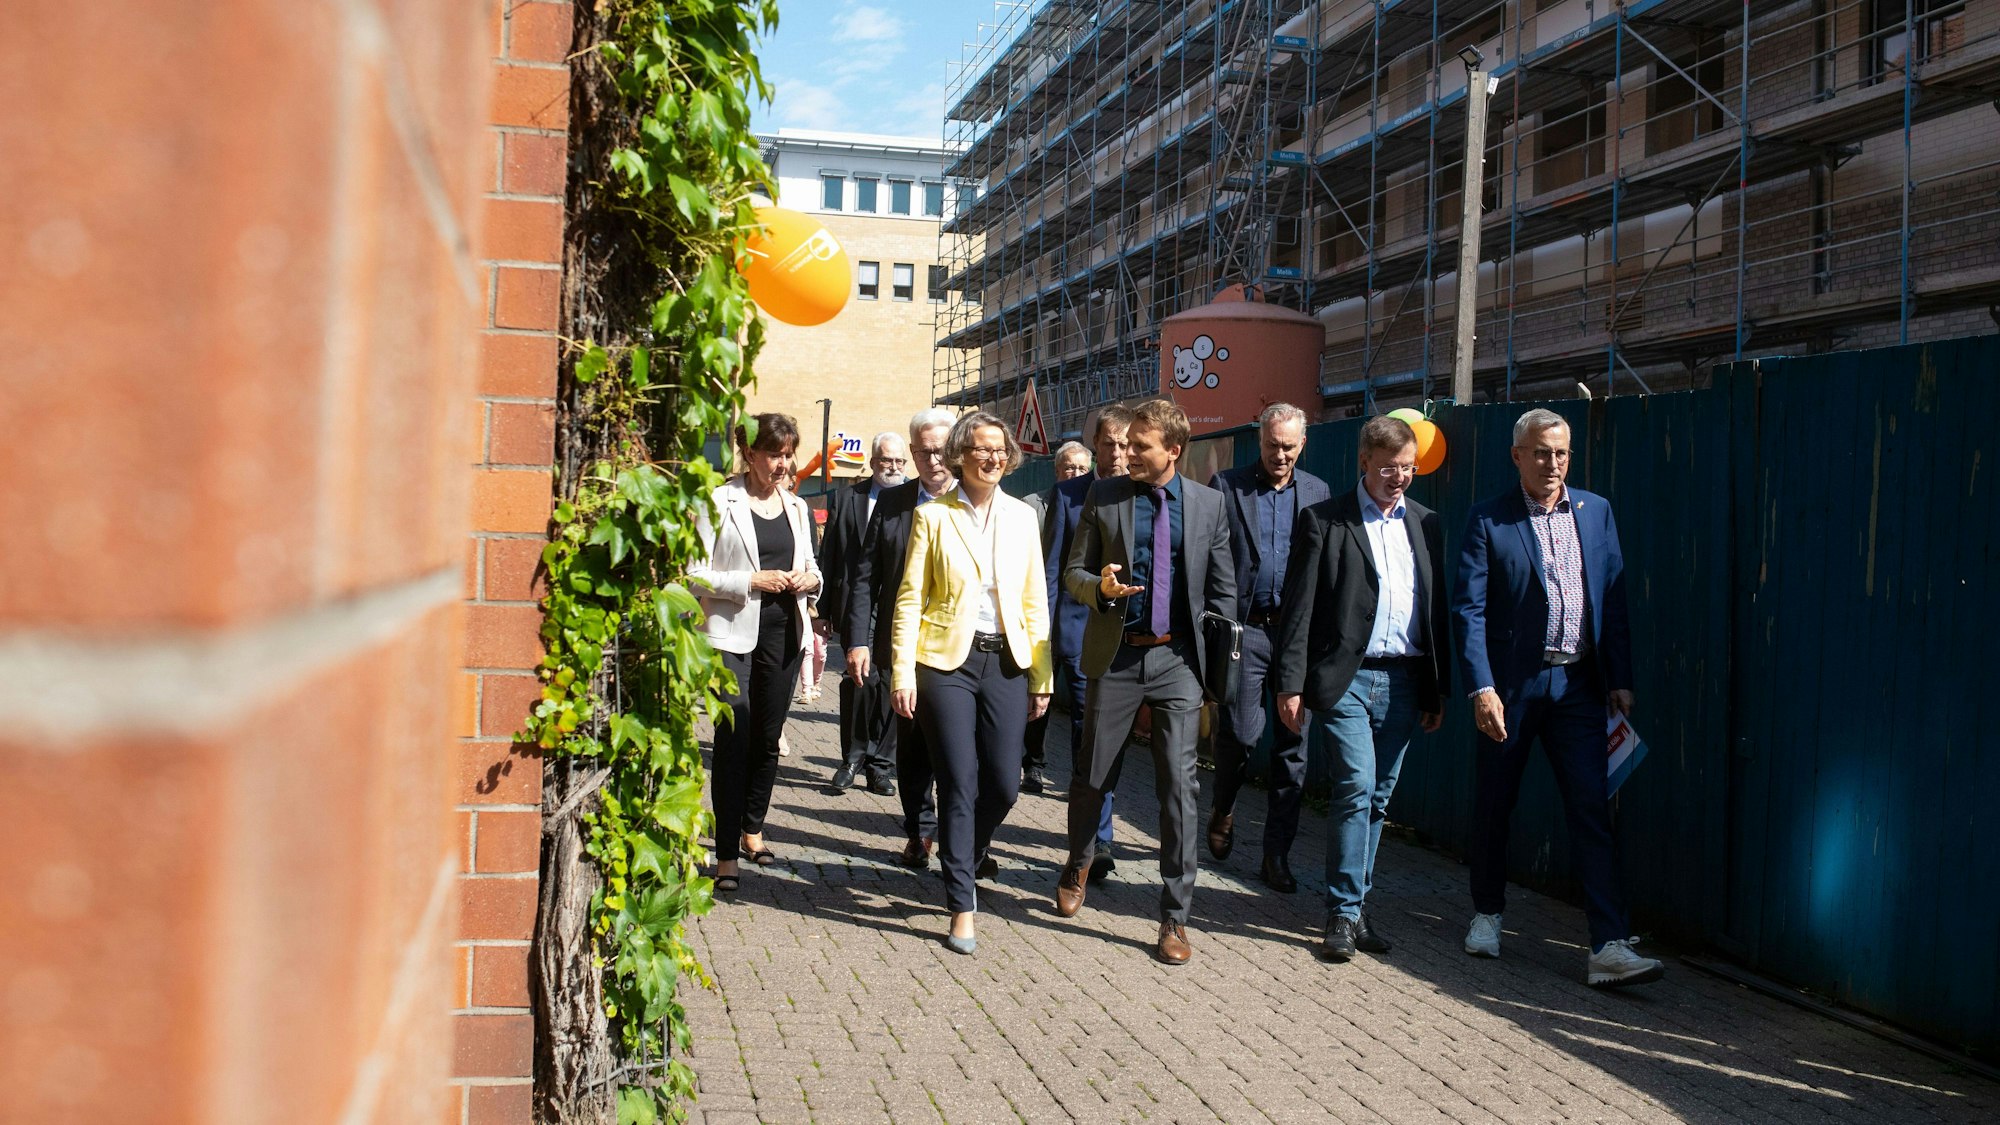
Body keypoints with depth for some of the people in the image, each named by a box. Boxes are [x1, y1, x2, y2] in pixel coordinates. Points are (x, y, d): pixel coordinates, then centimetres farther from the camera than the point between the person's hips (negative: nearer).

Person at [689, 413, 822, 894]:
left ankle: (752, 828, 30)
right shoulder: (719, 502, -4)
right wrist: (751, 581, -17)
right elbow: (695, 574, -8)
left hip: (784, 633, 5)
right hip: (734, 634, -5)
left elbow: (811, 562, 24)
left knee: (768, 738, 12)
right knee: (734, 737, -10)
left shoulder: (796, 506, 13)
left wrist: (810, 579, 2)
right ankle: (727, 852, -6)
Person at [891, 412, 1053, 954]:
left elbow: (1035, 601, 9)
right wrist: (903, 673, -8)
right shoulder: (933, 516, 1)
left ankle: (968, 855, 33)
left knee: (1004, 783, 2)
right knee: (959, 784, -2)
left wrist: (1041, 677, 5)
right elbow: (910, 599, -1)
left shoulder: (1021, 517, 9)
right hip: (947, 662, -3)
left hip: (1005, 663, 3)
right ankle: (962, 907, 8)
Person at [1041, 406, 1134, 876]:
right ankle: (1097, 841, 4)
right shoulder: (1068, 494, 4)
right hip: (1081, 631, -1)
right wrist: (1042, 637, 0)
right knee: (1089, 735, -3)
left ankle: (1091, 833, 22)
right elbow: (1052, 570, 5)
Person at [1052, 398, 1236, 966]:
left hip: (1177, 661, -1)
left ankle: (1175, 918, 5)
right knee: (1091, 774, 11)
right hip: (1116, 657, 1)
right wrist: (1099, 587, -17)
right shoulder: (1104, 495, 2)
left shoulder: (1207, 503, 3)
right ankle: (1077, 866, 41)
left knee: (1179, 786, -4)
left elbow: (1222, 589, 7)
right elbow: (1074, 571, 6)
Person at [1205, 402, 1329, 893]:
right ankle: (1222, 808, 24)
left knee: (1292, 746, 3)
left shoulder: (1316, 492, 11)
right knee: (1242, 732, -8)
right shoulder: (1227, 486, 2)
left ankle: (1277, 855, 14)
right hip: (1246, 629, -2)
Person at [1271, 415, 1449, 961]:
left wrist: (1439, 688, 12)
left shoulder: (1426, 524, 13)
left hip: (1404, 681, 4)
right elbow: (1299, 608, -3)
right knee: (1356, 787, -12)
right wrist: (1290, 684, -8)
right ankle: (1343, 912, -3)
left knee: (1377, 798, 8)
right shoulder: (1324, 521, 0)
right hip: (1346, 676, -4)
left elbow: (1439, 609, 15)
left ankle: (1355, 905, 18)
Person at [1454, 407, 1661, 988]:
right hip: (1510, 683, -2)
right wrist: (1481, 687, -16)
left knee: (1593, 810, -4)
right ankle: (1487, 913, 31)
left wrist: (1621, 680, 4)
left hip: (1577, 684, 2)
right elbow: (1469, 608, -7)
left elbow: (1614, 601, 10)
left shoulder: (1596, 511, 9)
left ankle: (1609, 947, -6)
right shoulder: (1488, 520, -3)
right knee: (1494, 804, 11)